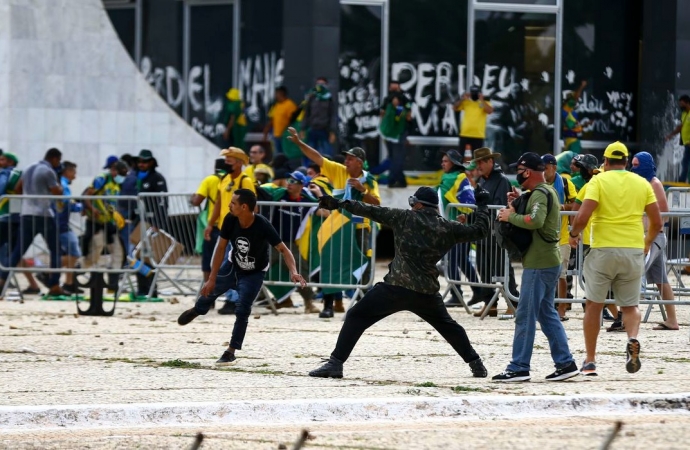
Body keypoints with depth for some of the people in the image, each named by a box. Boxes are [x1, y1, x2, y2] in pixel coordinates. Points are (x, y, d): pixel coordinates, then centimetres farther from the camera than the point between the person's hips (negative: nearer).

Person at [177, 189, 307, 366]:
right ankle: (197, 310, 55)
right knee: (210, 290, 18)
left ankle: (231, 352, 2)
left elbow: (283, 249, -34)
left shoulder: (262, 225, -35)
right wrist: (212, 278, -15)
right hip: (232, 265, 4)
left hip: (254, 273, -4)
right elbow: (221, 248, -16)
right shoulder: (230, 220, -24)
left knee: (242, 311, -13)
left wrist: (293, 272, -51)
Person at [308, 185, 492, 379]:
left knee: (356, 317, 3)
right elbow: (479, 231, 16)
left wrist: (340, 204, 5)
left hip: (395, 287, -4)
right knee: (448, 326, 27)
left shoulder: (405, 218, 1)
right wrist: (482, 206, 32)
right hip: (427, 292, 4)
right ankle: (476, 364, 27)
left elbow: (373, 211, 1)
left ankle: (335, 364, -9)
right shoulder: (448, 228, 7)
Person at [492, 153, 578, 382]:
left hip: (539, 264, -10)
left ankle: (519, 368, -4)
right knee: (547, 313, 15)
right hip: (549, 261, 10)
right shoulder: (548, 191, 17)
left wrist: (510, 216, -19)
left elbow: (535, 220, -31)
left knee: (525, 316, -6)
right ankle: (565, 363, 13)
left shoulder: (540, 193, -15)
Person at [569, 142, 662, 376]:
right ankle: (633, 339, -18)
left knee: (594, 304, 10)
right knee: (630, 305, 13)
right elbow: (656, 222, 6)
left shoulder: (599, 181, -3)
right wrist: (648, 242, 25)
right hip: (634, 251, 2)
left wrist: (574, 234, 5)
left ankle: (590, 361, 12)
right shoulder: (642, 184, 7)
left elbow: (583, 216, -14)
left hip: (603, 249, -2)